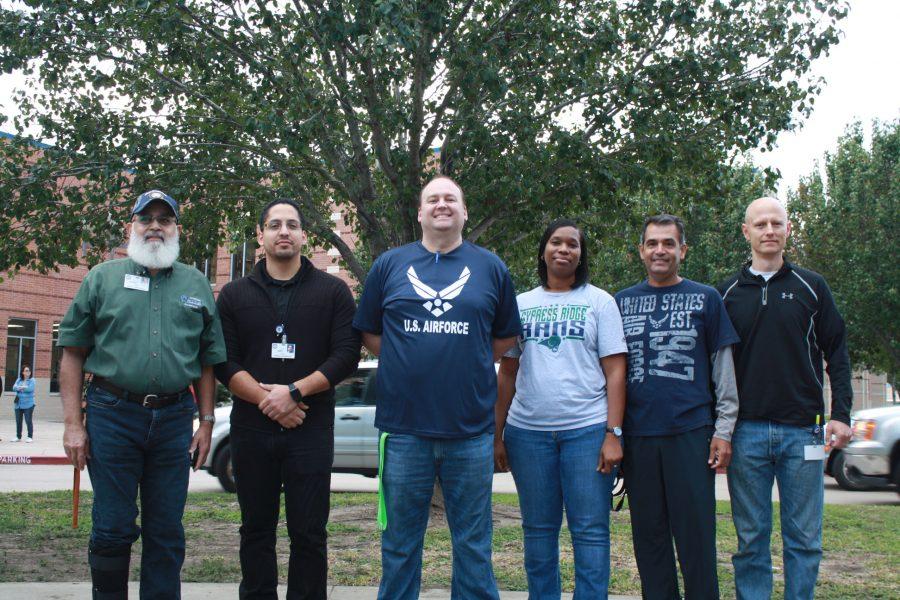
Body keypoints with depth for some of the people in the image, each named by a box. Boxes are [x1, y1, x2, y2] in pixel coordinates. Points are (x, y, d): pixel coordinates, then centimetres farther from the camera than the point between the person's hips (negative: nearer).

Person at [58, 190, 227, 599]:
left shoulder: (196, 285, 12)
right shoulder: (102, 278, 6)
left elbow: (208, 362, 13)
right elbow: (72, 354, 3)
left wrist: (206, 422, 6)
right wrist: (73, 423, -4)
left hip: (174, 421, 2)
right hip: (113, 416, -2)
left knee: (166, 532, 7)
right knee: (113, 529, 2)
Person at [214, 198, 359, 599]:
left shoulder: (333, 292, 5)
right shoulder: (234, 295, 10)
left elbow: (346, 356, -4)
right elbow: (224, 363, 2)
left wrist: (294, 392, -14)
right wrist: (267, 400, -12)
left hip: (311, 430, -2)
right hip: (251, 428, 2)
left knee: (308, 532, 0)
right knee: (256, 529, 9)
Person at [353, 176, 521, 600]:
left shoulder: (490, 268, 9)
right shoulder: (390, 265, 8)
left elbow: (506, 336, 15)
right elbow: (369, 331, 13)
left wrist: (470, 363, 5)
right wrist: (405, 363, 3)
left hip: (471, 432, 0)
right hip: (404, 426, 0)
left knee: (473, 544, 6)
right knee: (400, 544, 8)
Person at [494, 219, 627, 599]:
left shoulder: (599, 301, 5)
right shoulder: (521, 304, 12)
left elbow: (615, 371, 0)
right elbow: (507, 374, 13)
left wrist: (613, 434, -9)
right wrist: (497, 435, 7)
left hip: (587, 430, -2)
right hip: (527, 431, 3)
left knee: (590, 530, -1)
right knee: (538, 529, 9)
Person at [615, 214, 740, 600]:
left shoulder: (705, 299, 7)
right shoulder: (622, 302, 12)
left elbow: (723, 368, 5)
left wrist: (723, 430, -3)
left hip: (691, 433, -2)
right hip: (638, 435, 2)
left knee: (696, 535, -2)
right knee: (649, 535, 7)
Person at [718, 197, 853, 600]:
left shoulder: (811, 287, 8)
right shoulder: (727, 293, 9)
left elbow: (836, 352, 7)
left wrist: (840, 412, -3)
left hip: (802, 430, 0)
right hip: (746, 432, 0)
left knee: (804, 538, 3)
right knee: (751, 537, 5)